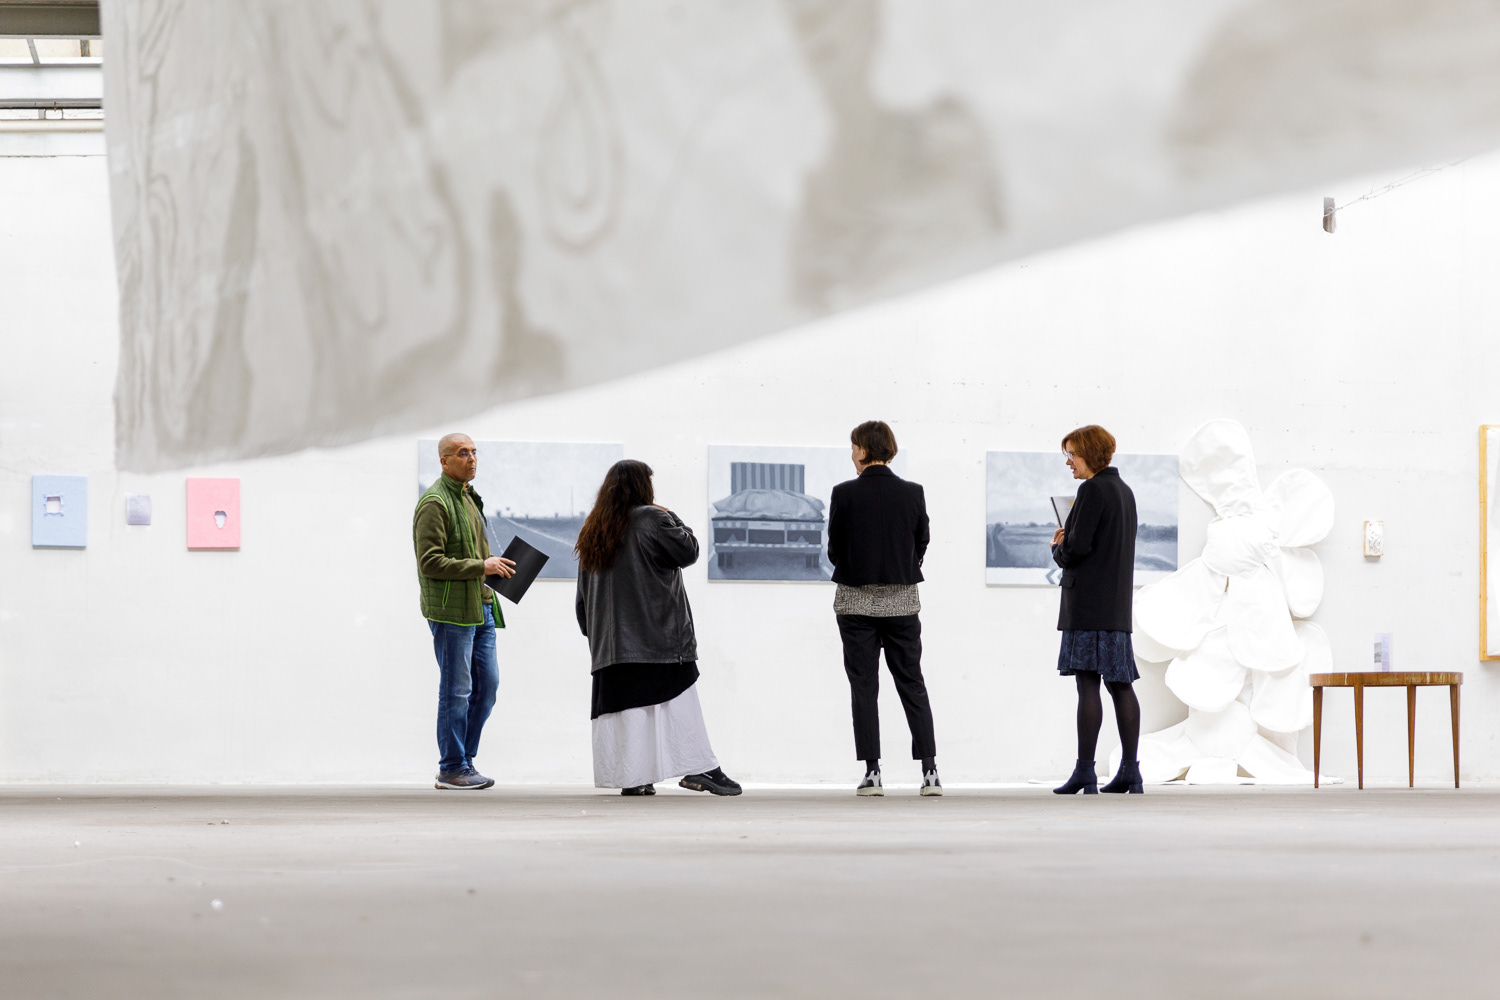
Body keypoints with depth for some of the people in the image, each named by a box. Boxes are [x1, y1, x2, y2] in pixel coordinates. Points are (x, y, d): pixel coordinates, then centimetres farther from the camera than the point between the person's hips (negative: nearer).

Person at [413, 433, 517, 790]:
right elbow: (430, 563, -19)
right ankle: (452, 769, 3)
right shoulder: (434, 503, -12)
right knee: (457, 690, -4)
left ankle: (463, 759, 17)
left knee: (487, 683, 9)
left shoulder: (468, 497, 18)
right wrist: (482, 566, -18)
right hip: (451, 609, -9)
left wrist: (492, 564, 10)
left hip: (480, 606, 9)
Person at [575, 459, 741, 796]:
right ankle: (700, 769, -9)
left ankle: (630, 778, -2)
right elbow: (688, 550, -5)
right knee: (678, 702, -5)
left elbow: (583, 598, 16)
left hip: (609, 642, 6)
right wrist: (673, 518, 9)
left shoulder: (593, 531, 14)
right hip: (657, 636, -6)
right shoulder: (650, 519, -6)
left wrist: (591, 631, 22)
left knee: (621, 702, 3)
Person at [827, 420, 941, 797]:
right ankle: (929, 770, 1)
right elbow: (921, 546, 4)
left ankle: (872, 772, -2)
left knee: (863, 687, 3)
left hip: (857, 600, -2)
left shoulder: (845, 494, -9)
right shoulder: (912, 494, -1)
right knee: (912, 684, 8)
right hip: (902, 602, 2)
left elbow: (835, 551, -4)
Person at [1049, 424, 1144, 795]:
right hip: (1118, 601, 9)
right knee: (1120, 684, 8)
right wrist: (1067, 544, 13)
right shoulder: (1124, 490, 17)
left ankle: (1085, 772, -9)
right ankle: (1130, 771, 8)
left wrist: (1058, 549, 3)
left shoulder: (1092, 490, -11)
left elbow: (1077, 546, -17)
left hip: (1088, 600, -9)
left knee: (1087, 682, -8)